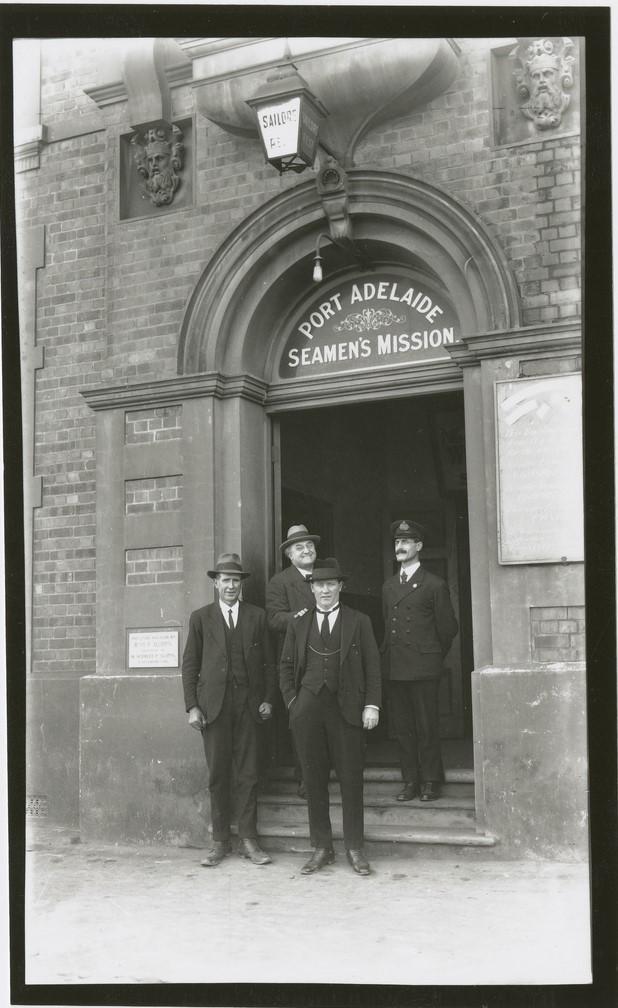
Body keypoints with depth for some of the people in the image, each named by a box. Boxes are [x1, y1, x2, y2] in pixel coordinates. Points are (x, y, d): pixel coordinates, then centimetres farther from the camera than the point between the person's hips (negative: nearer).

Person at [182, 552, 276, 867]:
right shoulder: (201, 618, 7)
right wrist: (192, 706, -2)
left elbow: (268, 661, 11)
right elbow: (189, 664, 6)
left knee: (248, 774, 1)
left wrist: (268, 699, 2)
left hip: (248, 705, 1)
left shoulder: (256, 616, 10)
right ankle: (220, 842, 11)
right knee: (218, 775, 3)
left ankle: (248, 840, 8)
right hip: (213, 705, -1)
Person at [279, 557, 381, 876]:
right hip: (308, 709, 2)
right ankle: (321, 848, 14)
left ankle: (355, 849, 11)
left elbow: (372, 666, 4)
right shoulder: (298, 624, 13)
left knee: (350, 778, 0)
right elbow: (286, 666, 16)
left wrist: (372, 705, -5)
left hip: (345, 707, -2)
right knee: (313, 778, 4)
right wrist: (292, 701, 4)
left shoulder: (359, 622, 7)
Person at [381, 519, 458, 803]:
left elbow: (448, 628, 3)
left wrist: (432, 657, 8)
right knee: (401, 729, 7)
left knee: (427, 728, -1)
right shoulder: (388, 586, 16)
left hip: (423, 668, -5)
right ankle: (410, 781, 15)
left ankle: (430, 782, 10)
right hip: (394, 670, 5)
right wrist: (387, 657, 13)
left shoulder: (434, 585, -1)